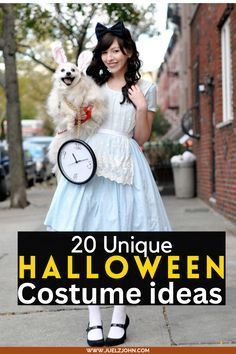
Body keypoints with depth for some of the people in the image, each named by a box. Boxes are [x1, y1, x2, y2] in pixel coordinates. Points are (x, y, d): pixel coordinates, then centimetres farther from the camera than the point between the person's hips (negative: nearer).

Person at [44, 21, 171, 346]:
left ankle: (120, 317, 12)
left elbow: (141, 139, 7)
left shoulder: (145, 89, 9)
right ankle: (94, 319, 7)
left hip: (125, 166, -2)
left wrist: (142, 108, -8)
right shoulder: (92, 84, 15)